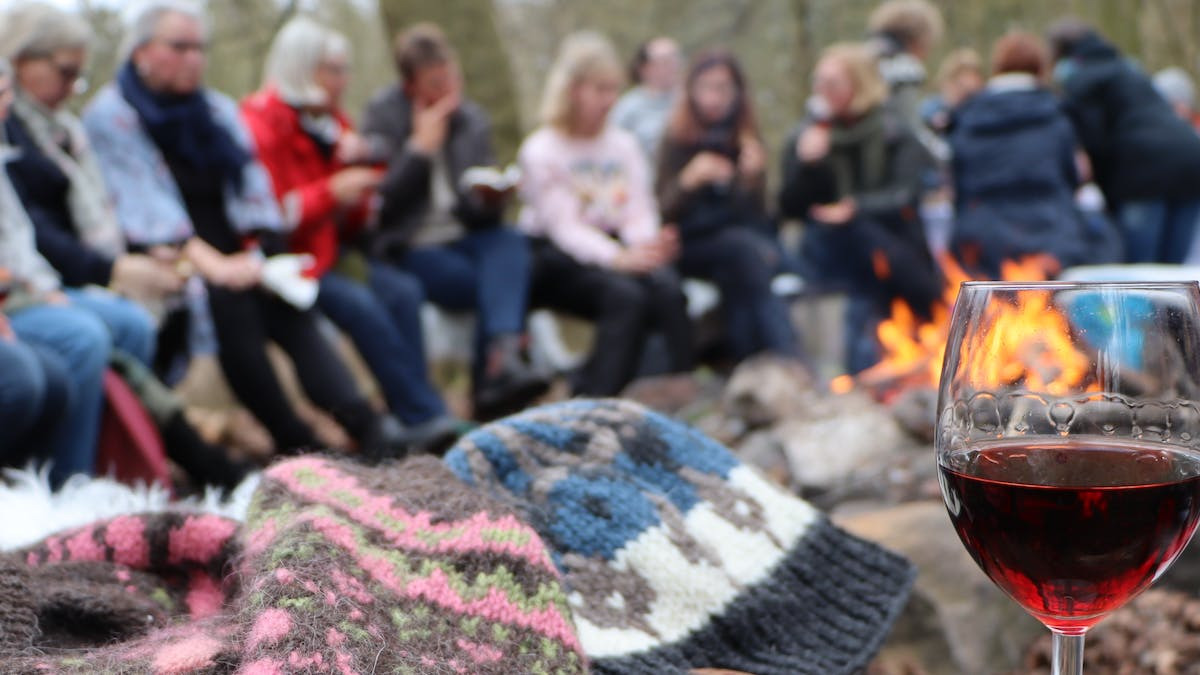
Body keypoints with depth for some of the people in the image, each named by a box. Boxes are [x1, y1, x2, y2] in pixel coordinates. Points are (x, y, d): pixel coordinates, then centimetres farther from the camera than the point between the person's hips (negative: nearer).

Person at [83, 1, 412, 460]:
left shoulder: (217, 109, 17)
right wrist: (208, 262, -24)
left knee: (287, 301, -23)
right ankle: (295, 443, -29)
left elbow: (252, 190, 6)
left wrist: (258, 254, -12)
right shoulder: (110, 115, 0)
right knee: (227, 300, -31)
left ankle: (363, 421, -39)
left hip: (231, 256, 4)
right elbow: (143, 203, -13)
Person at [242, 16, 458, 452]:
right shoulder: (260, 126, -9)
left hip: (331, 251, 7)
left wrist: (357, 170, -4)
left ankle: (414, 412, -22)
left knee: (402, 292, -19)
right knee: (358, 303, -28)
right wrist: (332, 191, -23)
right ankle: (424, 417, -23)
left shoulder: (331, 123, 14)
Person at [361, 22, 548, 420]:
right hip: (408, 248, -3)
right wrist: (421, 147, -11)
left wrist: (490, 200, -12)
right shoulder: (382, 116, 3)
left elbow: (484, 213, 12)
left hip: (462, 235, 3)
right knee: (498, 284, -31)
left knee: (509, 243, -33)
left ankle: (502, 358, -49)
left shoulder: (472, 119, 14)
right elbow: (381, 201, -9)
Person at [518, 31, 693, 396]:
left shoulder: (624, 144, 14)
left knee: (668, 288, -28)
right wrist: (619, 259, -32)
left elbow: (640, 213, 3)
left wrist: (651, 245, -22)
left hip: (615, 246, 4)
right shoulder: (541, 151, -3)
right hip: (555, 258, -4)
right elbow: (563, 226, -15)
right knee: (625, 295, -33)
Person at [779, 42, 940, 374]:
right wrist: (806, 165, -15)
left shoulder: (895, 133, 4)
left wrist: (857, 208, -29)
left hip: (895, 250, 0)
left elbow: (905, 196, -11)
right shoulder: (806, 137, 9)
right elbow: (790, 209, 2)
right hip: (833, 249, 0)